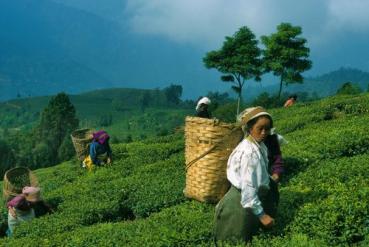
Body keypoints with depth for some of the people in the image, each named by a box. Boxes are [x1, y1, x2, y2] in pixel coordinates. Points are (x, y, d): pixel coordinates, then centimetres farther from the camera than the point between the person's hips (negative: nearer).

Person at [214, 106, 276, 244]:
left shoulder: (260, 146, 1)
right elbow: (248, 187, -29)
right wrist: (261, 214, -24)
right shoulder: (249, 152, -28)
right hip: (241, 204, -9)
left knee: (248, 239, 23)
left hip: (249, 201, 9)